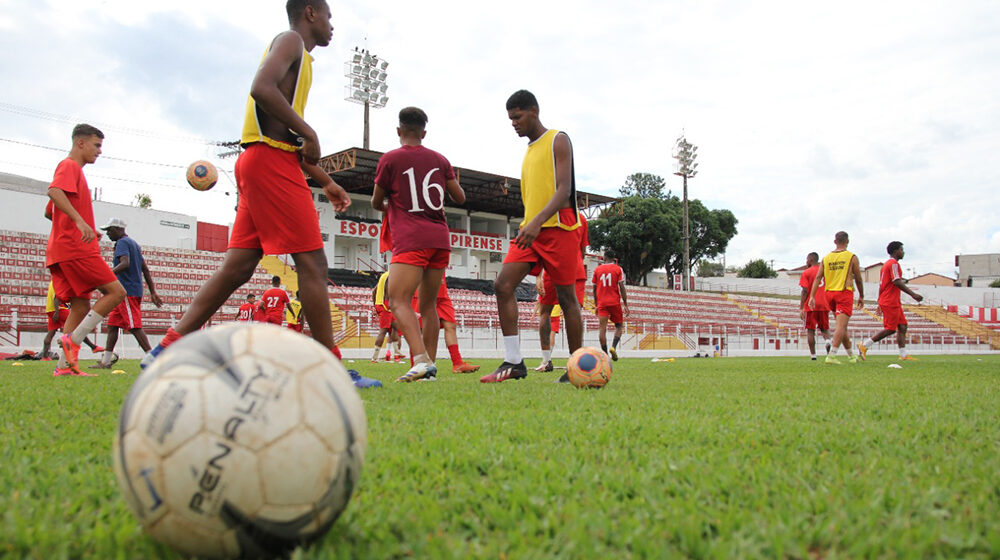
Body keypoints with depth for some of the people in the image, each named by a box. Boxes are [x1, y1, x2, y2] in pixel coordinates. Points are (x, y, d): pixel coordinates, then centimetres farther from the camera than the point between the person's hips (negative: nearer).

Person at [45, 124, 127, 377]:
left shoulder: (72, 169, 27)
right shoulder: (70, 166, -2)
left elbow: (50, 212, 34)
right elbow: (54, 192, -23)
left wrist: (87, 230, 24)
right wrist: (80, 221, -34)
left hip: (61, 251, 10)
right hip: (75, 248, -10)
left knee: (81, 306, 7)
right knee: (116, 292, -11)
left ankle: (64, 365, 2)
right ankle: (72, 340, -14)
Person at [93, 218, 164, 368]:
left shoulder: (122, 242, -7)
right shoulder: (134, 243, 22)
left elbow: (125, 263, -25)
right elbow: (145, 269, 20)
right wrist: (153, 292, 20)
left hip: (127, 290, -10)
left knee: (135, 327, -11)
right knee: (113, 324, 13)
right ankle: (106, 360, 15)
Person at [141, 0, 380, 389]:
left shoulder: (299, 56, 29)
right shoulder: (290, 40, 1)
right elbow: (262, 88, -21)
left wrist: (325, 182, 27)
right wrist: (308, 132, -14)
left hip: (260, 165, 10)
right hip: (271, 159, -10)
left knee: (237, 268, 4)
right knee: (312, 263, -10)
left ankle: (167, 350, 3)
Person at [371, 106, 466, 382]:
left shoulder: (390, 159, 2)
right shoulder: (439, 159, 14)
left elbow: (376, 203, 12)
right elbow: (460, 198, 20)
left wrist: (388, 206, 35)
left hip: (411, 240, -6)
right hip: (440, 238, 6)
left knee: (398, 301, -14)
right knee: (428, 305, 12)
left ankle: (421, 360, -32)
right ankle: (429, 365, 12)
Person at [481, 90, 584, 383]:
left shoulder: (558, 140, -2)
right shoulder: (529, 150, 21)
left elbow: (564, 190, -14)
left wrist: (538, 222, -27)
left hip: (558, 227, -7)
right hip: (530, 229, 7)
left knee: (566, 297, -1)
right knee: (503, 284, -10)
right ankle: (514, 362, -8)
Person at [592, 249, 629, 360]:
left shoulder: (597, 269, 7)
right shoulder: (618, 269, 2)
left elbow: (594, 289, 10)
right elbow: (621, 287, -5)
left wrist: (596, 305, 18)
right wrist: (625, 305, -2)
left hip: (602, 303, 1)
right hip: (615, 302, -1)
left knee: (602, 328, -4)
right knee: (619, 326, 13)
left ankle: (605, 354, -13)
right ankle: (613, 347, -11)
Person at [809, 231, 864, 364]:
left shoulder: (826, 258, 8)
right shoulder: (852, 257, -1)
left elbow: (818, 278, 0)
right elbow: (858, 279, 2)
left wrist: (812, 296, -3)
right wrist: (861, 296, 13)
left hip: (830, 293, 5)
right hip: (845, 293, -5)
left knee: (842, 326, 16)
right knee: (841, 326, -9)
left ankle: (851, 355, 28)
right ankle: (832, 355, -20)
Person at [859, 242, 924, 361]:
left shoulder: (887, 264, 20)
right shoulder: (894, 263, -10)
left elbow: (881, 284, 21)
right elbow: (897, 282, -20)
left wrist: (880, 303, 22)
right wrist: (913, 294, -21)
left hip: (894, 303, 10)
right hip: (890, 303, -10)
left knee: (902, 326, 7)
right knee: (890, 329, -9)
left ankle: (903, 354, 5)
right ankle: (864, 345, -8)